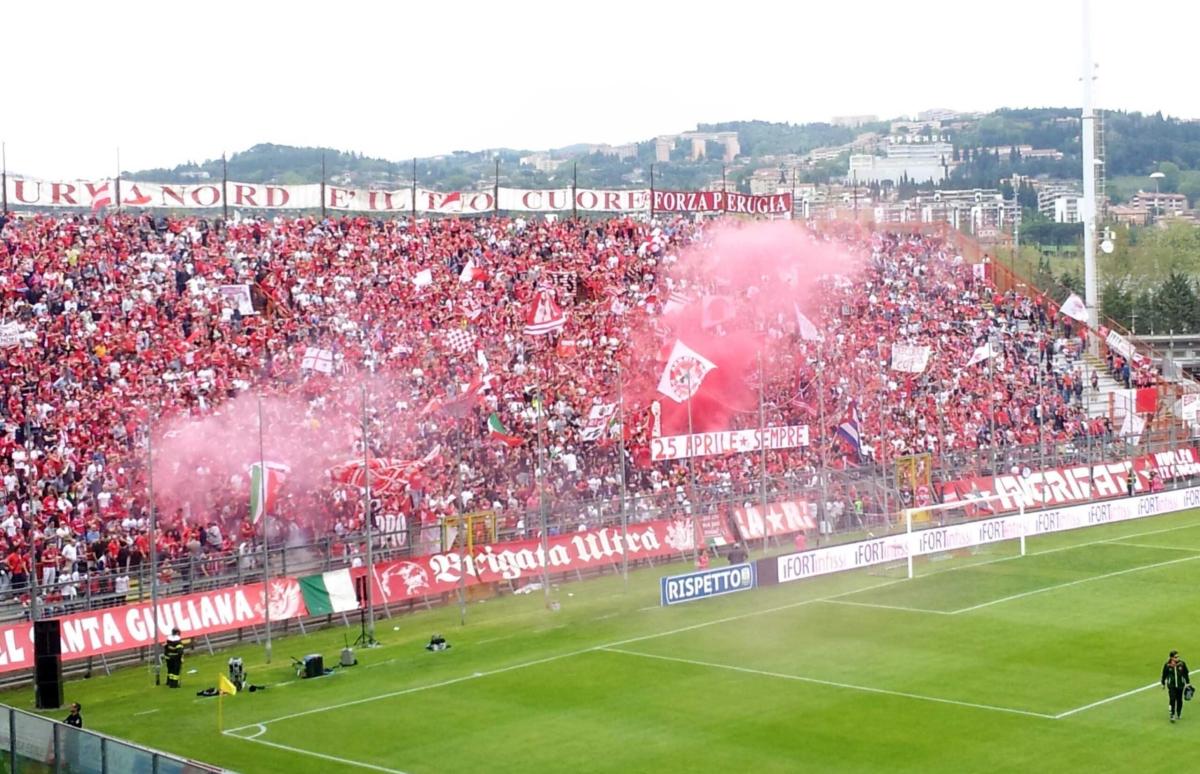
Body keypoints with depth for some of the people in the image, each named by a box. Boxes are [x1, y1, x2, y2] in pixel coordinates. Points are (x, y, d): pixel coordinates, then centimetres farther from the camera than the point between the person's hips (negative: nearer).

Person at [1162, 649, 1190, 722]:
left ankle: (1179, 714, 32)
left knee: (1179, 700, 13)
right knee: (1172, 700, -10)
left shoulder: (1182, 663, -10)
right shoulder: (1167, 665, -13)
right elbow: (1164, 675, 0)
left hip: (1180, 685, 2)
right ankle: (1172, 716, -2)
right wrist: (1163, 684, 10)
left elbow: (1186, 674, 2)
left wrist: (1187, 683, 7)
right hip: (1171, 685, -2)